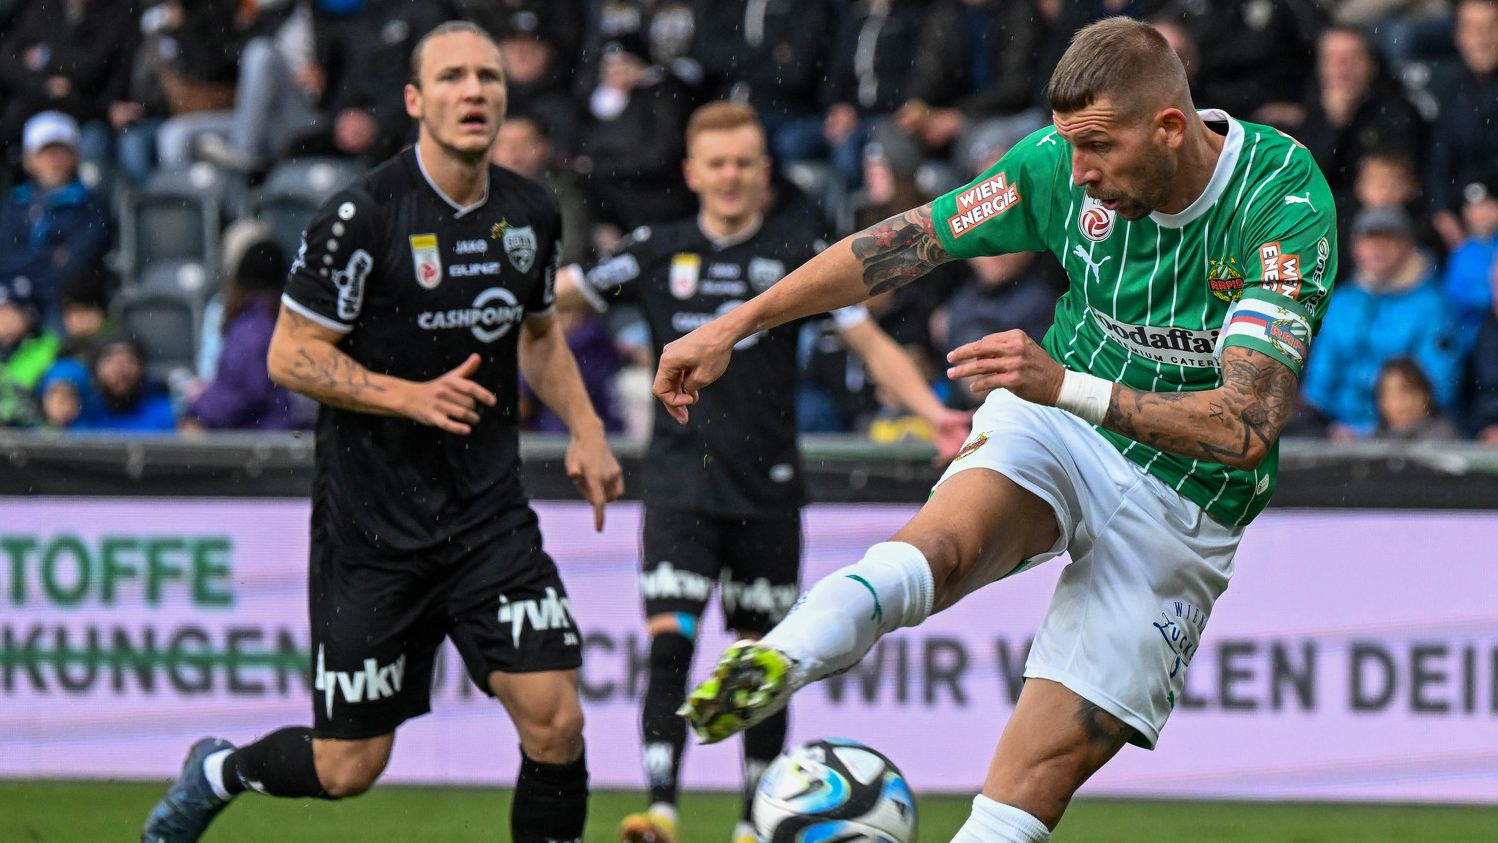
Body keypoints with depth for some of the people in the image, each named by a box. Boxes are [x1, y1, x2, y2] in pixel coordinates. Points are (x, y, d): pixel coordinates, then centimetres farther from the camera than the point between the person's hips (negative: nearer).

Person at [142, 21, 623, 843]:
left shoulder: (531, 212, 4)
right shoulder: (363, 216, -14)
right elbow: (291, 355, -11)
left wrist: (585, 430, 7)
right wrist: (412, 396, -22)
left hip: (488, 512, 4)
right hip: (372, 521, -4)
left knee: (556, 724, -11)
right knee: (347, 769, 3)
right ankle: (218, 772, 34)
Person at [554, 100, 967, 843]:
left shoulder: (797, 253, 1)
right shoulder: (658, 253, 4)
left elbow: (871, 343, -1)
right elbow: (549, 295, 9)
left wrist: (933, 411, -14)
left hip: (765, 488, 0)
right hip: (681, 481, 0)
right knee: (669, 640, -16)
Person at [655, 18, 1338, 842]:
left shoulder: (1288, 202, -22)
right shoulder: (1060, 164, -10)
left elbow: (1246, 425, -30)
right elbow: (906, 241, 3)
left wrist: (1068, 387, -41)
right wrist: (732, 325, 5)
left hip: (1183, 511, -2)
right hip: (1053, 433, 2)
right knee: (946, 542, -35)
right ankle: (781, 657, -61)